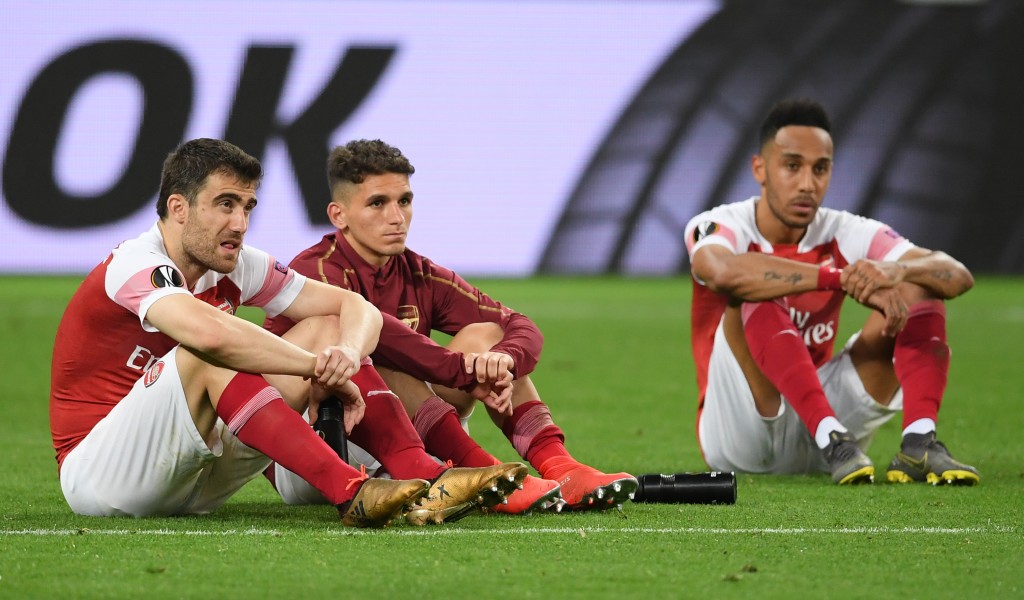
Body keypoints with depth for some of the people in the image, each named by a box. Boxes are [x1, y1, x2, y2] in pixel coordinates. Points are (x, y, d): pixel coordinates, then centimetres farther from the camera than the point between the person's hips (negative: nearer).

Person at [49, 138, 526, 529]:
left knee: (327, 330, 1)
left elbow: (355, 307, 5)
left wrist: (346, 353, -20)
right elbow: (209, 333, -42)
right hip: (96, 474, -8)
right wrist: (318, 368, -30)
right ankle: (351, 495, -43)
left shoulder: (235, 266, 3)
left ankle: (426, 478, -17)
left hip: (192, 480, 8)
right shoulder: (135, 265, -21)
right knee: (207, 357, -34)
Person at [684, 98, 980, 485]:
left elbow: (958, 276, -11)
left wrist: (897, 270, -35)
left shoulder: (845, 234, 0)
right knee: (753, 294, -28)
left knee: (918, 286, -9)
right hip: (739, 436, -4)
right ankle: (832, 440, -40)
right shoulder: (720, 226, -10)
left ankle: (918, 443, -31)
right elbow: (722, 271, -38)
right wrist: (842, 278, -43)